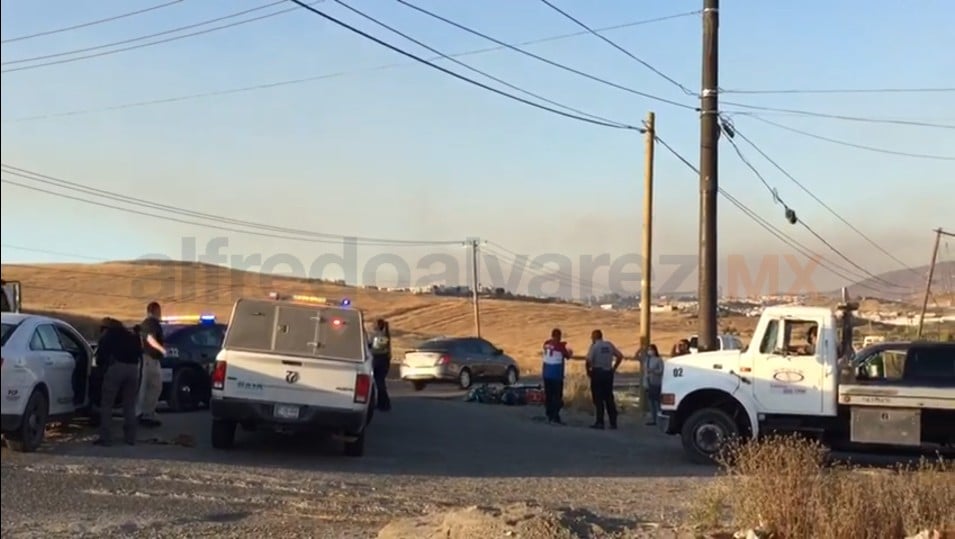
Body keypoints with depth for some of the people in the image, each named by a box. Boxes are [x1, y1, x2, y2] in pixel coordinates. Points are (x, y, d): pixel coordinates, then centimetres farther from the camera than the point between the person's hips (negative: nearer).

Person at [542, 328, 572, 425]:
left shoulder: (546, 344, 5)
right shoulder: (560, 345, -10)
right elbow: (567, 356, 2)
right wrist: (569, 352, 26)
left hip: (546, 374, 6)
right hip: (556, 374, -6)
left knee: (548, 395, 10)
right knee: (557, 396, -2)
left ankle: (549, 416, 13)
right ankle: (555, 417, -7)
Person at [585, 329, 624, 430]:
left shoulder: (594, 346, -8)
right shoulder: (609, 345, 8)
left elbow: (589, 360, -19)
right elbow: (620, 356, 9)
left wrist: (588, 371, -5)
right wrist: (614, 368, 14)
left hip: (597, 372, -5)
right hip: (608, 373, 5)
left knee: (598, 398, 0)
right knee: (609, 398, 11)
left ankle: (599, 422, -3)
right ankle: (613, 422, 11)